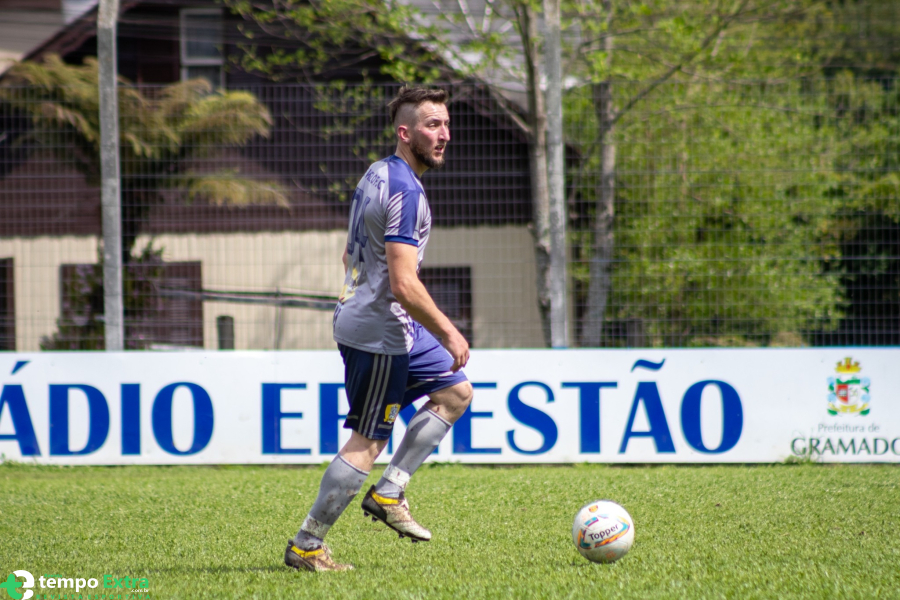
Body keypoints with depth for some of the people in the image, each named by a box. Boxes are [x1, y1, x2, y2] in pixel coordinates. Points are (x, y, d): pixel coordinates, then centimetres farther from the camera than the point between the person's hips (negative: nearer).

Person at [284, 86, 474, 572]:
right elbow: (404, 285, -25)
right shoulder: (405, 191, -20)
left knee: (456, 392, 17)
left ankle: (387, 494, 14)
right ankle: (305, 546, 2)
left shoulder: (377, 175, 12)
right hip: (378, 332, -10)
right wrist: (448, 333, -16)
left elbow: (350, 256, 21)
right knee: (368, 441, -5)